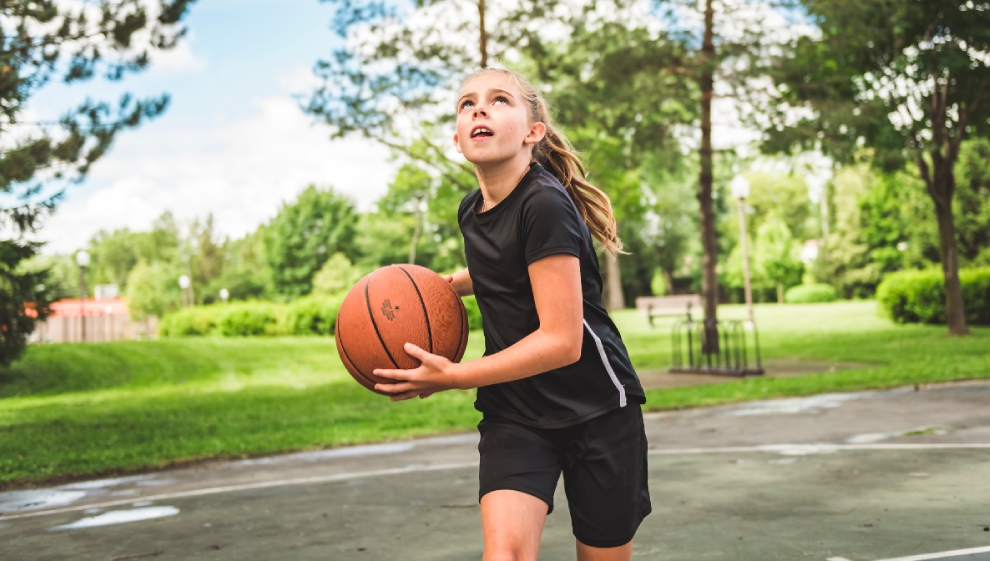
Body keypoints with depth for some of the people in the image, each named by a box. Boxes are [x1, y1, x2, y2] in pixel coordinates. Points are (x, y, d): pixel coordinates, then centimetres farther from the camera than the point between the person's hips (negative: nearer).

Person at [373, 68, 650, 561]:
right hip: (514, 413, 5)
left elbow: (561, 342, -24)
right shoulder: (471, 211, 3)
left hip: (596, 408, -5)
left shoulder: (545, 203, -21)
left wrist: (452, 377, -19)